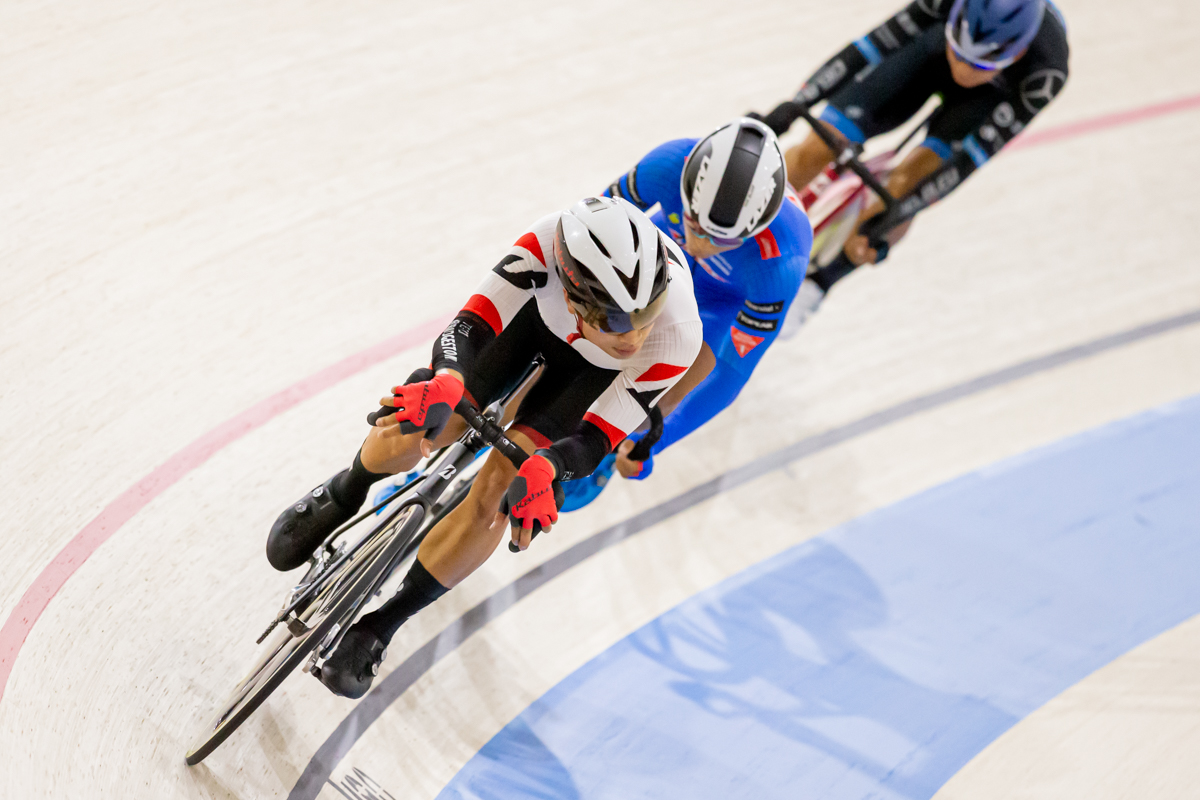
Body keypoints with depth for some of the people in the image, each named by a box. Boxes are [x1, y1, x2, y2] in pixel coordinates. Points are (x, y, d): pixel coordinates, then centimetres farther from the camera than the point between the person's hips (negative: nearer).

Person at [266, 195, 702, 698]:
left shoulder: (676, 339, -41)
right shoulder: (548, 243, -42)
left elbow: (596, 439, -31)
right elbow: (469, 326, -39)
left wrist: (542, 469, -51)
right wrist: (445, 384, -61)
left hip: (595, 371, -1)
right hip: (538, 310, 1)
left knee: (495, 491, -15)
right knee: (411, 435, -13)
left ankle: (383, 624, 6)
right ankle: (343, 496, 26)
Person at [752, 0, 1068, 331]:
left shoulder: (1047, 73, -42)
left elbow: (973, 156, -39)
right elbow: (873, 45, -33)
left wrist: (894, 213, -44)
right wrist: (792, 106, -40)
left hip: (995, 90, -1)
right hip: (930, 51, 1)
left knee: (906, 183, -25)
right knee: (816, 151, -13)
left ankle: (815, 283, -1)